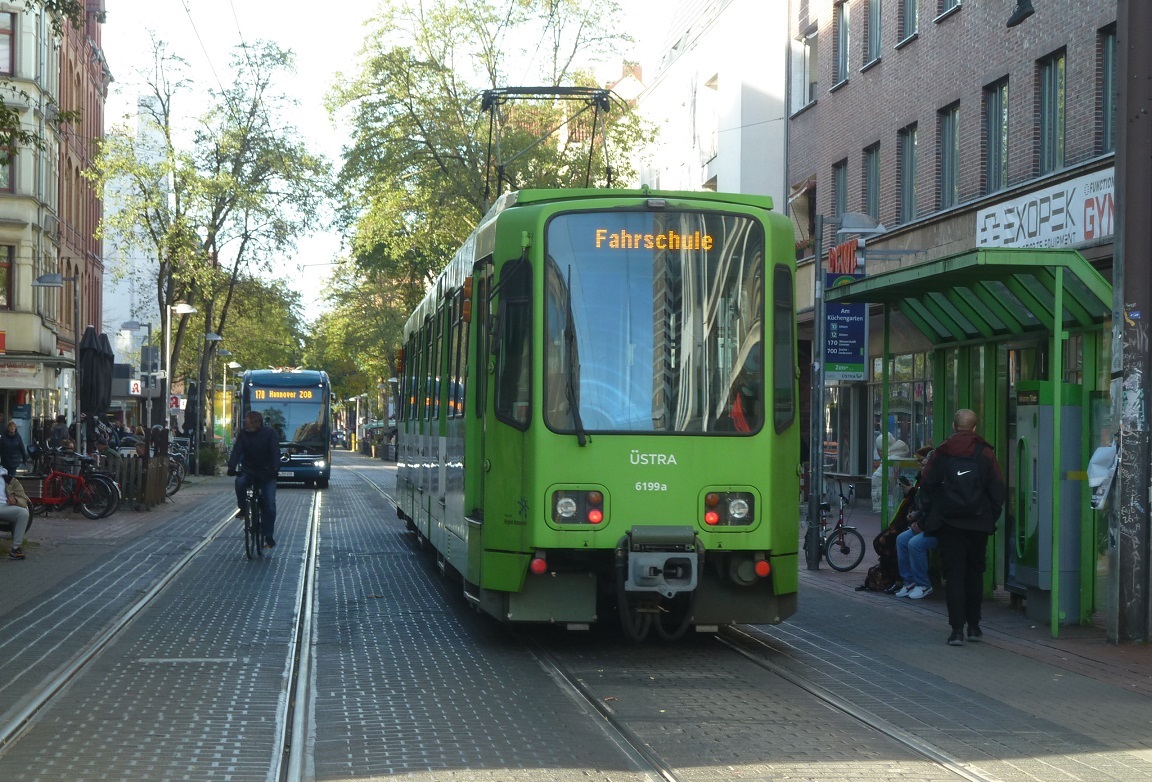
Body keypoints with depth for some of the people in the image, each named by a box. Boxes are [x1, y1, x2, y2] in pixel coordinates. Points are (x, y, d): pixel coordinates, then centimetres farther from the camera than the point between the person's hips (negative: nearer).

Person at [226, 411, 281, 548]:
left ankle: (268, 536, -3)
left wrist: (275, 468, -34)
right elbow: (237, 450, -12)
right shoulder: (243, 434, -2)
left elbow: (275, 451, -18)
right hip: (249, 470, 2)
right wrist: (232, 466, -29)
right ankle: (242, 509, -7)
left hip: (266, 472, -2)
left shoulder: (270, 433, -9)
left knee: (270, 504, -11)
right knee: (240, 482, -32)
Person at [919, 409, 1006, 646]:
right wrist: (991, 515, 8)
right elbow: (998, 490, -4)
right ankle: (973, 626, 19)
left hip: (949, 522, -1)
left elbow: (927, 484, -3)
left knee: (954, 574, 1)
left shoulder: (941, 453, -1)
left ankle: (957, 629, -7)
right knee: (975, 572, 15)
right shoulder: (985, 454, -2)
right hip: (978, 523, 1)